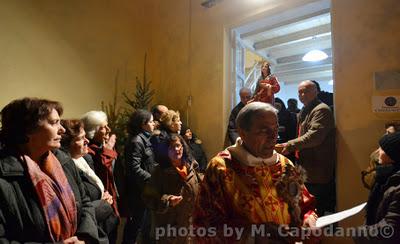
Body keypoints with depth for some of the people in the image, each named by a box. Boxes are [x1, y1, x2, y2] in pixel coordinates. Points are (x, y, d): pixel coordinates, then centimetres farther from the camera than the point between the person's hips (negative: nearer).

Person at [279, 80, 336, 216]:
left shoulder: (321, 110, -14)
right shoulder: (304, 111, 17)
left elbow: (314, 136, -25)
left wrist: (291, 145, -21)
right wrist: (291, 147, 15)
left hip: (318, 172, -10)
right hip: (307, 170, 10)